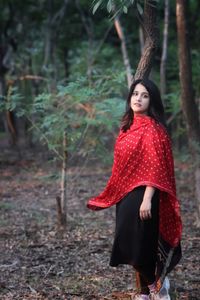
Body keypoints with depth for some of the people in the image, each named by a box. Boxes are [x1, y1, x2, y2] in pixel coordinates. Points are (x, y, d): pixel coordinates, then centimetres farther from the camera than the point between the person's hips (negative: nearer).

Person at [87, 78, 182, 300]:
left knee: (141, 244, -5)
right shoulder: (128, 126, 12)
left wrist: (147, 199, -24)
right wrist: (113, 195, 17)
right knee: (131, 245, 11)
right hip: (126, 196, 8)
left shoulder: (152, 128, -12)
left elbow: (155, 168, -18)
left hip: (141, 196, -8)